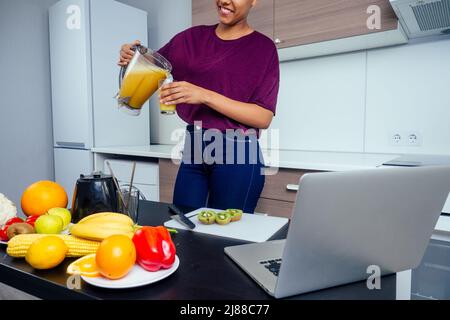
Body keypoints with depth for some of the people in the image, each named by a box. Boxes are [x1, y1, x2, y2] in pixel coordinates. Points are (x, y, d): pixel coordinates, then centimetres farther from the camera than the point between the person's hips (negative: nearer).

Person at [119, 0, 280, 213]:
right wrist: (132, 58, -5)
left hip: (237, 153, -3)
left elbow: (264, 117, -10)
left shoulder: (263, 47, -2)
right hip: (194, 149, 4)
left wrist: (205, 96, -20)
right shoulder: (193, 37, 10)